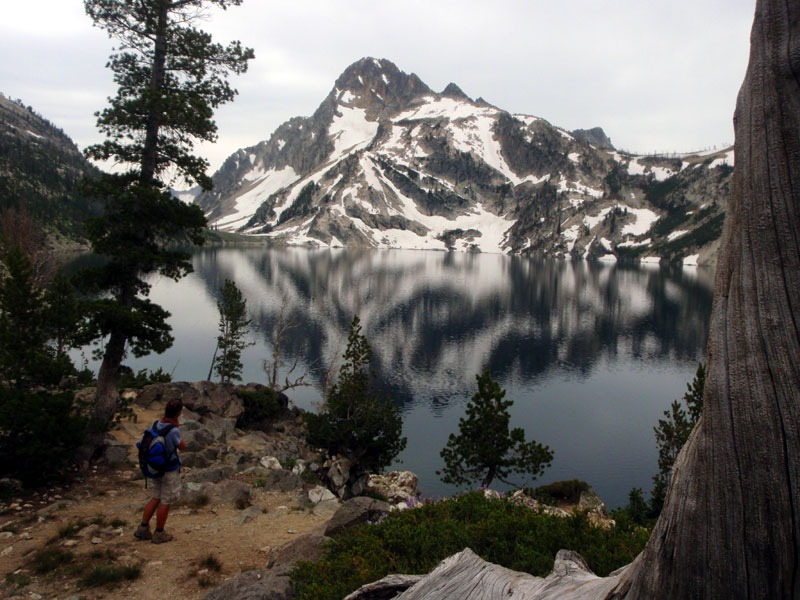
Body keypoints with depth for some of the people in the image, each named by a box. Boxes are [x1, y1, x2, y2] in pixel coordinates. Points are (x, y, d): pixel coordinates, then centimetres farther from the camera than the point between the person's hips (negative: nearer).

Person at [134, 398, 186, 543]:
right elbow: (182, 446, -10)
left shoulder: (156, 425, -6)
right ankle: (159, 534, 19)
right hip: (170, 471, -7)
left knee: (156, 498, 20)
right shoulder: (173, 431, -28)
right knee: (165, 502, 8)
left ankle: (143, 529, 24)